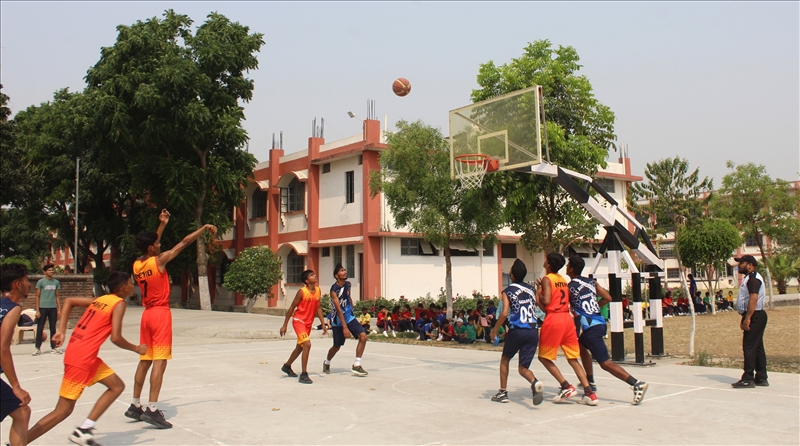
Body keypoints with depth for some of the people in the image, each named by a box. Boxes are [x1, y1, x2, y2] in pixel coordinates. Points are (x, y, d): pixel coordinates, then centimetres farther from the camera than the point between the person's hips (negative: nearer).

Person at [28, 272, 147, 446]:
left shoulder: (101, 299, 14)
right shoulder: (119, 304, -10)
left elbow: (68, 301, 18)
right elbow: (116, 338, -18)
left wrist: (62, 331, 14)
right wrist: (136, 349, -2)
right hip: (81, 358, -9)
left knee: (117, 386, 13)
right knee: (63, 410, -1)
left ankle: (84, 430, 10)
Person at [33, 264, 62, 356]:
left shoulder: (56, 282, 9)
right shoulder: (41, 282, -1)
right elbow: (37, 296, -1)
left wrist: (59, 309, 7)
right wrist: (37, 310, -7)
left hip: (53, 308, 3)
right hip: (42, 307, -3)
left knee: (53, 328, 8)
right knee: (40, 328, 1)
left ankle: (53, 347, 14)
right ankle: (38, 348, 7)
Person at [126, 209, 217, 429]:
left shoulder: (136, 264, 7)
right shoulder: (159, 260, -13)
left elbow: (150, 245, 26)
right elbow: (184, 243, -7)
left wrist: (162, 225, 30)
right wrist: (205, 228, 2)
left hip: (147, 313, 8)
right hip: (160, 313, -8)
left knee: (145, 360, 14)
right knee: (159, 361, -8)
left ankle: (135, 405, 20)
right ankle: (152, 409, -12)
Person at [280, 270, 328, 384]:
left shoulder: (318, 290, 1)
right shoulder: (302, 292, -17)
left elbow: (318, 307, 8)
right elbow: (292, 308, -11)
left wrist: (323, 324, 2)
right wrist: (284, 325, -10)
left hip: (308, 323, 8)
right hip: (298, 320, -7)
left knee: (300, 347, 20)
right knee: (307, 344, -22)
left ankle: (287, 366, 44)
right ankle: (304, 375, -17)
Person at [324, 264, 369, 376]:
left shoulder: (348, 284, -2)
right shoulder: (334, 289, -23)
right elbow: (339, 309, -27)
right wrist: (344, 328, -31)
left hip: (349, 317, 6)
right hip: (338, 321, -6)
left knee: (363, 336, -13)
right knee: (337, 346, 7)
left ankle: (356, 366, -6)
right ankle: (327, 363, 38)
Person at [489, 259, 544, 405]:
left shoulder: (507, 291, -2)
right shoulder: (531, 289, 13)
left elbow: (504, 313, -12)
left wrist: (494, 331, -2)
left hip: (517, 331, -3)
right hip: (533, 332, 3)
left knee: (505, 359, 23)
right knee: (522, 367, 9)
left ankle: (503, 393, 22)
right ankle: (535, 382, -23)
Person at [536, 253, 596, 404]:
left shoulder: (546, 279, -5)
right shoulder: (563, 280, 18)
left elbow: (546, 301, -17)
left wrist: (538, 293, 3)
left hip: (553, 319, -7)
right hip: (567, 318, 7)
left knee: (544, 357, 6)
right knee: (573, 359, 9)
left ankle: (566, 387, -2)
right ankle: (589, 393, 1)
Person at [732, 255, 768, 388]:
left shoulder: (753, 278, -15)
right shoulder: (749, 278, 19)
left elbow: (753, 298, -24)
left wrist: (747, 318, -26)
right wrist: (744, 318, 21)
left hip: (755, 317, -11)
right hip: (754, 317, 11)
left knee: (749, 347, -9)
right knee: (757, 347, 12)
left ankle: (748, 379, -7)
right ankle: (761, 378, 16)